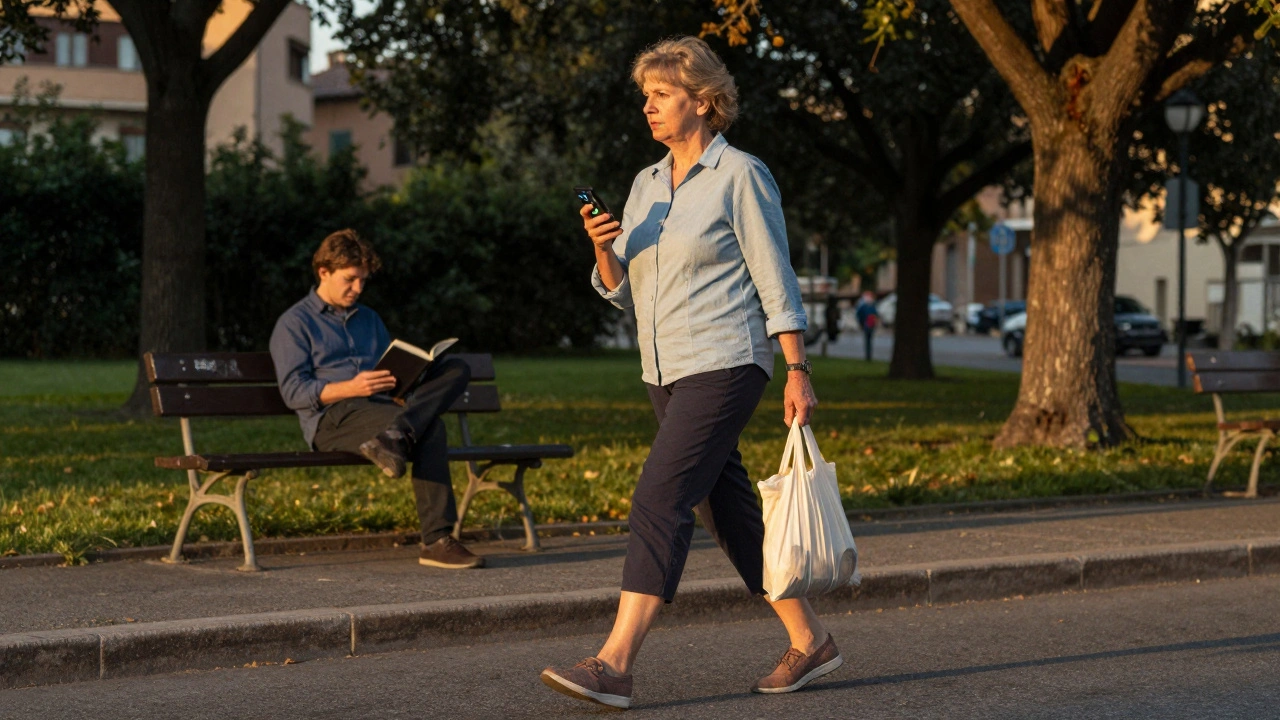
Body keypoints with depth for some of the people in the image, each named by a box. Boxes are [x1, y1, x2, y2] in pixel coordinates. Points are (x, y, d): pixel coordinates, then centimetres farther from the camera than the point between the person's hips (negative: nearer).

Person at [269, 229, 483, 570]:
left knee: (456, 369, -24)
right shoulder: (294, 323, 9)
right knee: (430, 427, -34)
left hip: (383, 409, 6)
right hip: (331, 420, -6)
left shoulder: (370, 320, 29)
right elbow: (293, 391, -4)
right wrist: (350, 389, -19)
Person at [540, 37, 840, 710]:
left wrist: (797, 371, -12)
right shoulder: (647, 183, 14)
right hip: (666, 372, 8)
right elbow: (625, 292, 14)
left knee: (660, 498, -16)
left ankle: (614, 665, -19)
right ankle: (810, 641, 22)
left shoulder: (741, 176, -7)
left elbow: (776, 281, -8)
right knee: (728, 508, 11)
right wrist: (602, 249, -7)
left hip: (724, 365, -8)